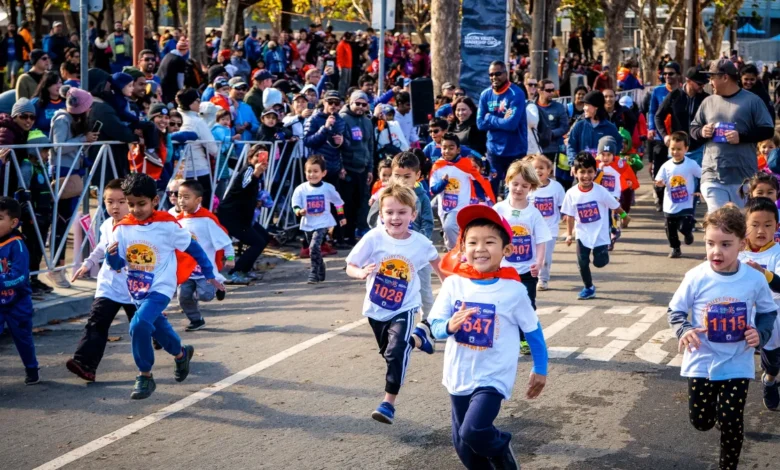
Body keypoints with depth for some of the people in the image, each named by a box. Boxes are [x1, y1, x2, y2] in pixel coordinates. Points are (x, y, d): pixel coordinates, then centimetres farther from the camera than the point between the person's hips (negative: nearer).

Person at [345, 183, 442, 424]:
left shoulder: (420, 243, -15)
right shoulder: (374, 238, -20)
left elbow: (435, 260, 8)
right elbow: (350, 267, -15)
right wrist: (362, 273, -37)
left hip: (404, 308, -2)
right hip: (376, 308, 2)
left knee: (396, 352, -21)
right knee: (389, 352, 22)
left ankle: (388, 403, -12)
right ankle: (416, 338, 53)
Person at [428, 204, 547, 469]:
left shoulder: (513, 290, -12)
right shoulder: (454, 283, -7)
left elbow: (532, 330, 0)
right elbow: (435, 326, -3)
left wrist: (540, 369, 7)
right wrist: (450, 326, -25)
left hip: (493, 377, -4)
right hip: (459, 376, 4)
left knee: (473, 432, -21)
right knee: (463, 446, 11)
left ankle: (502, 449, 10)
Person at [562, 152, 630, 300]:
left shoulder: (600, 191, -16)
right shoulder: (571, 194, -10)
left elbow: (614, 206, -1)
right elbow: (570, 216, -1)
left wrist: (624, 216, 12)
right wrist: (569, 234, 0)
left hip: (600, 234, -2)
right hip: (582, 235, 2)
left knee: (599, 262, -2)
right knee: (582, 262, -1)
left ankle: (604, 250, 34)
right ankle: (589, 288, 20)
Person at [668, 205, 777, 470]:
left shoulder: (755, 280, -12)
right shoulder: (696, 278, -16)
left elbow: (768, 312, 5)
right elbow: (675, 311, -4)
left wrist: (761, 333, -14)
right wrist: (684, 331, -24)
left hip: (737, 365, 0)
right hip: (702, 363, 0)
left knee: (732, 424, 2)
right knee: (700, 422, 11)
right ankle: (714, 404, 47)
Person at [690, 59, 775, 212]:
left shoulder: (752, 101, -2)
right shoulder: (708, 102, 11)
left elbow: (768, 130, -4)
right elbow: (693, 129, 18)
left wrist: (742, 137, -17)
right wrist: (701, 132, -5)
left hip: (743, 177, -3)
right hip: (712, 176, 3)